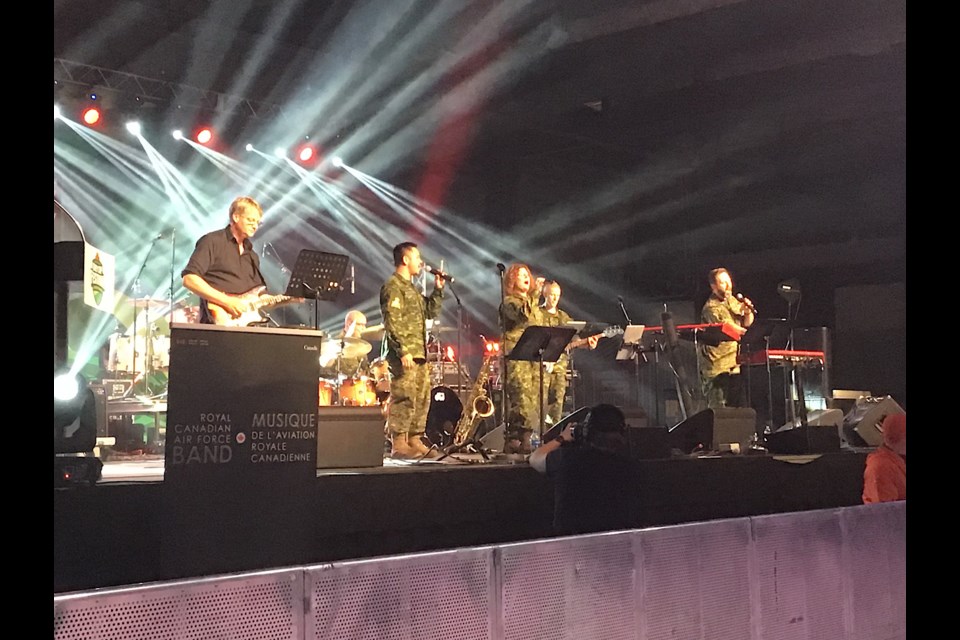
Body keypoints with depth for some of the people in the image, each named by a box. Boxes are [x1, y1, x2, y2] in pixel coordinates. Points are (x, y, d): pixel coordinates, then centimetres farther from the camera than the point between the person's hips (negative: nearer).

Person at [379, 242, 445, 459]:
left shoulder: (411, 288, 23)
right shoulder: (393, 286, -7)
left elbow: (431, 312, 25)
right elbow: (391, 321, -16)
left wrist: (438, 289, 14)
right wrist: (403, 350, -22)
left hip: (419, 353, 10)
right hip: (404, 354, -10)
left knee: (422, 398, 10)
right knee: (404, 398, -12)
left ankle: (415, 441, 16)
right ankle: (398, 445, -10)